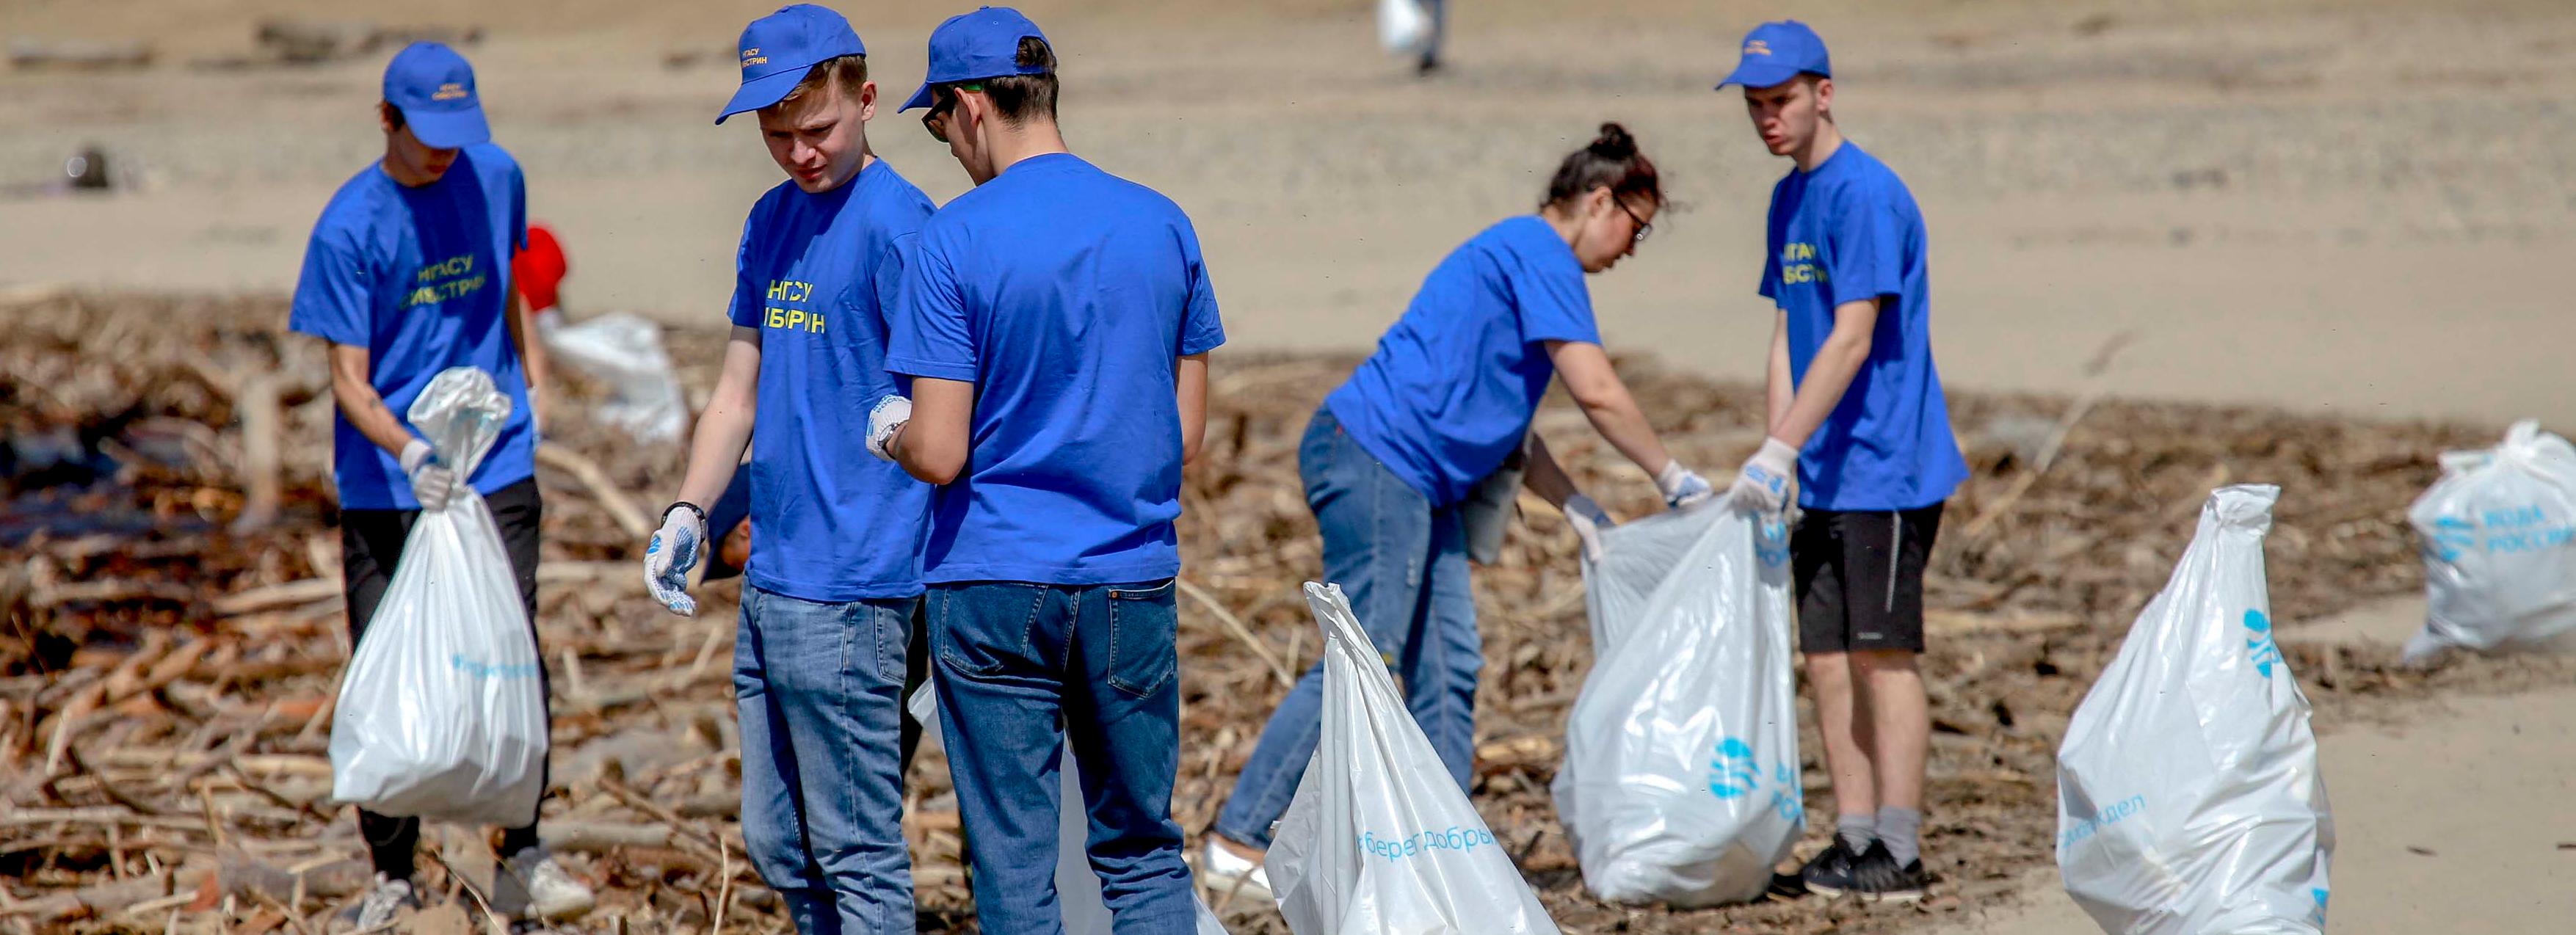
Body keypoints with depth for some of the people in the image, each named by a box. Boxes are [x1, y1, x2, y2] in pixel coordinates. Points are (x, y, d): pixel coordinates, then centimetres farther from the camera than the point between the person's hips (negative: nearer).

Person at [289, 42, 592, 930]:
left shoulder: (498, 178, 3)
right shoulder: (348, 227, -9)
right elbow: (348, 378, -11)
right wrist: (408, 451, -27)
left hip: (497, 466, 2)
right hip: (383, 486, -2)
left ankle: (526, 851, 3)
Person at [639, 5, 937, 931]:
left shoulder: (895, 221, -11)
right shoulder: (773, 219, 16)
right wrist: (688, 510, 12)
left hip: (848, 592, -9)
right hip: (769, 578, 9)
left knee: (857, 851, -3)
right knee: (776, 846, 15)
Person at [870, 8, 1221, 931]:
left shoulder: (955, 239, -10)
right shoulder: (1163, 225, 3)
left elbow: (939, 456, -12)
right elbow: (1188, 436, 7)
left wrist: (890, 431, 9)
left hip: (995, 585, -4)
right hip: (1134, 578, 4)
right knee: (1143, 852, 14)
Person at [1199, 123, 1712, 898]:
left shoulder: (1521, 257, 22)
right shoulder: (1537, 251, -9)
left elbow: (1504, 423, 24)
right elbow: (1597, 392, -15)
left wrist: (1578, 509, 16)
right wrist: (1674, 479, -5)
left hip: (1414, 483, 11)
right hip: (1374, 456, -11)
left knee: (1448, 667, 8)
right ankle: (1239, 844, -9)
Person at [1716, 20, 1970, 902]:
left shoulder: (1865, 193, -14)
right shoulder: (1788, 199, 15)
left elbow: (1852, 339, -20)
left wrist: (1779, 450, -22)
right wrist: (1776, 457, 10)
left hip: (1884, 469, -9)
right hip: (1824, 476, 9)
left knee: (1882, 654, -6)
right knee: (1828, 660, 8)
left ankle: (1899, 853, -3)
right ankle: (1854, 841, 13)